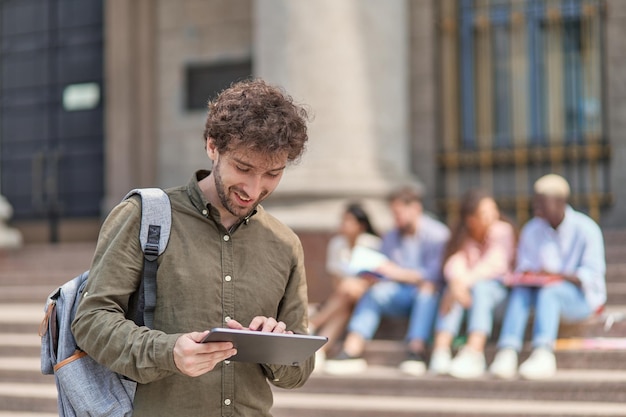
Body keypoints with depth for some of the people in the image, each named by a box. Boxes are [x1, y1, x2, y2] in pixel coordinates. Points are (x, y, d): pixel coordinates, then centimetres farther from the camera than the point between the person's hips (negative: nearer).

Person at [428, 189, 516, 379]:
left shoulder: (502, 230, -7)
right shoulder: (461, 236, 4)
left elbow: (494, 263, -24)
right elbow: (454, 263, -16)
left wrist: (466, 281, -40)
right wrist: (457, 282, -41)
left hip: (497, 288, -3)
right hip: (468, 286, 3)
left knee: (481, 287, -34)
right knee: (453, 290, -29)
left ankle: (473, 355, -49)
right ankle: (440, 352, -41)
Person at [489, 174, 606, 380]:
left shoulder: (586, 229, -9)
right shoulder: (531, 230, 5)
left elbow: (592, 274, -13)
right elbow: (524, 266, 9)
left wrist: (559, 275, -29)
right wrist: (526, 275, -16)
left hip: (583, 297, -4)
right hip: (544, 291, 4)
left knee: (550, 291, -36)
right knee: (520, 291, -28)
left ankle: (543, 353, -54)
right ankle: (507, 353, -45)